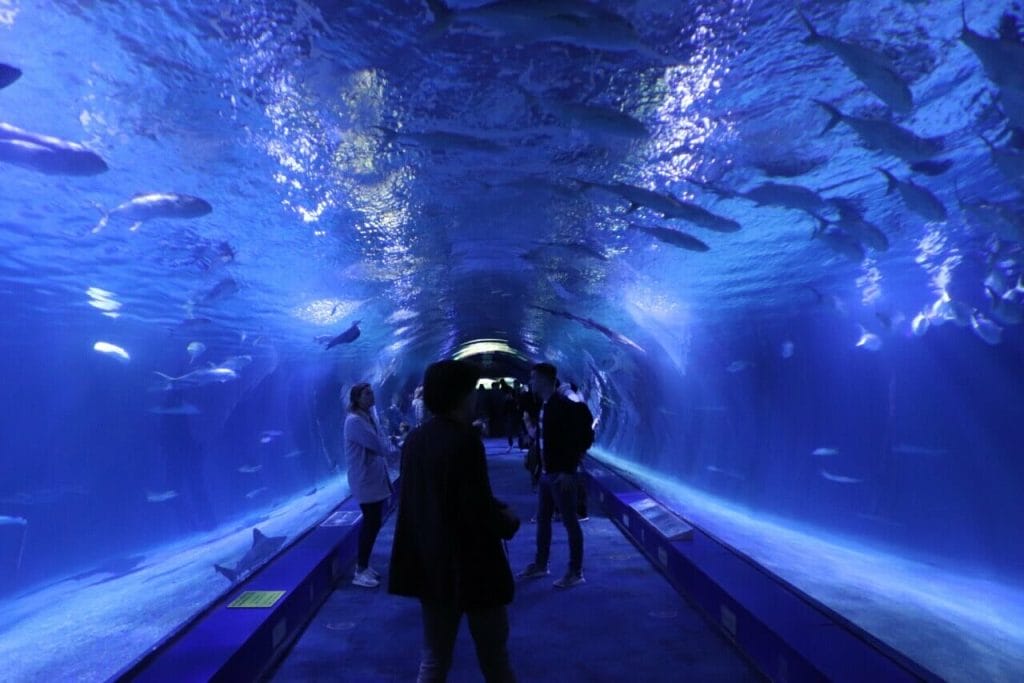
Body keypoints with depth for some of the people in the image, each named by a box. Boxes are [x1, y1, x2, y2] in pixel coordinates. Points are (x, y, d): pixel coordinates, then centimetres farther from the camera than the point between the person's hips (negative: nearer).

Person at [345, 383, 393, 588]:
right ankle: (360, 572, 9)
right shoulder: (355, 421, -19)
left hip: (375, 478, 9)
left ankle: (364, 566, 28)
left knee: (372, 523, 15)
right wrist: (387, 446, -1)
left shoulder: (368, 417, 12)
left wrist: (384, 447, -6)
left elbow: (381, 445, 13)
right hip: (366, 480, -9)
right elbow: (380, 446, -21)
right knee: (372, 523, -3)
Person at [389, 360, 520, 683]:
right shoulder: (464, 441, -22)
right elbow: (478, 511, -23)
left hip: (430, 565, 7)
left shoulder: (414, 439, 1)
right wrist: (508, 523, -3)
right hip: (471, 568, -6)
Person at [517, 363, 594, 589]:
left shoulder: (564, 405, -16)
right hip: (546, 473, 9)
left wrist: (568, 470, -21)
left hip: (561, 474, -9)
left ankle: (575, 573, 15)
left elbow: (578, 440, -19)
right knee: (542, 520, 17)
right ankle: (540, 565, 31)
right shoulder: (543, 405, 10)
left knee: (570, 522, 3)